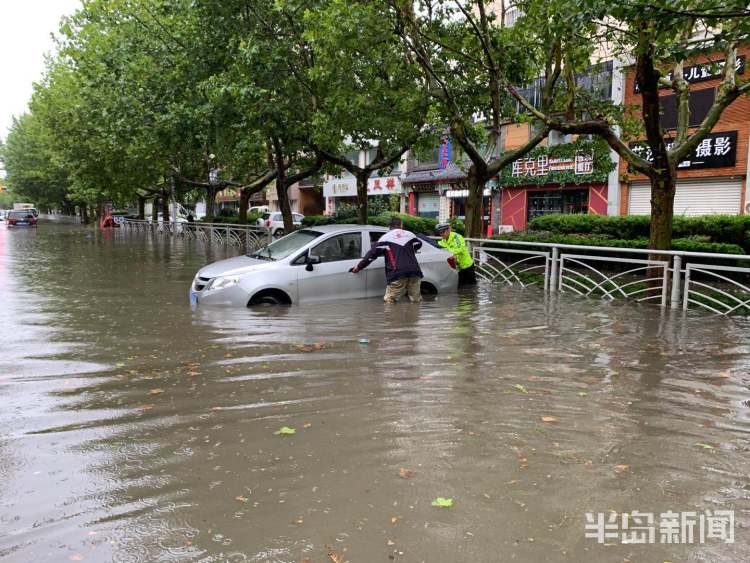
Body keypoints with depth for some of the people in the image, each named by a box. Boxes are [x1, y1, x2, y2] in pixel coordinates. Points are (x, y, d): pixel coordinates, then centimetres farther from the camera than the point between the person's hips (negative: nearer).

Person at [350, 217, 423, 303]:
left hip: (397, 274, -3)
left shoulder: (386, 237, 8)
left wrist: (359, 267, 13)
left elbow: (372, 254, 4)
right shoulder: (410, 235, 20)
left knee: (389, 300, 0)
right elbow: (419, 244, 41)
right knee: (416, 300, 10)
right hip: (414, 272, 4)